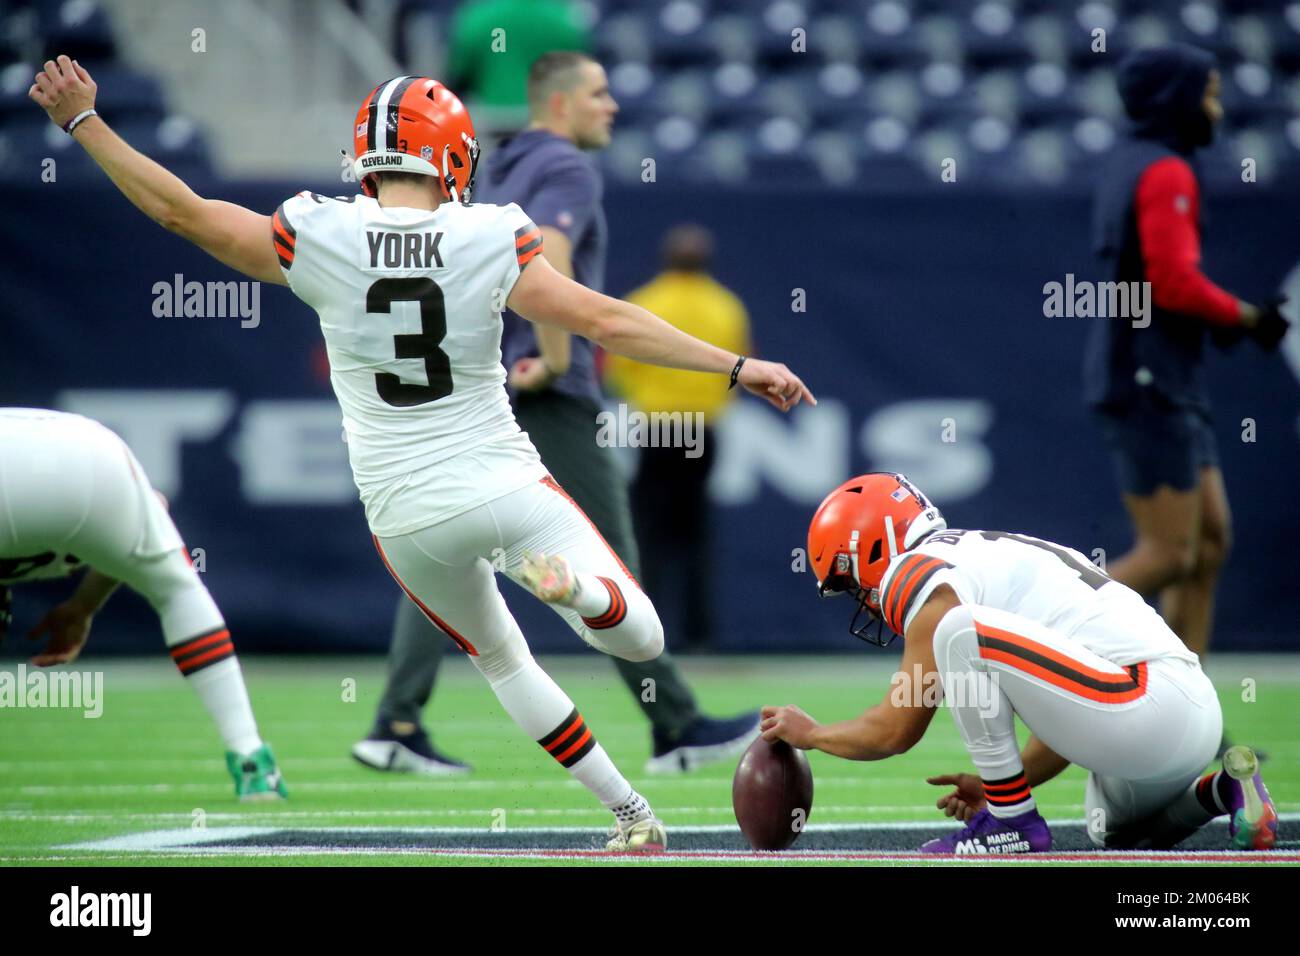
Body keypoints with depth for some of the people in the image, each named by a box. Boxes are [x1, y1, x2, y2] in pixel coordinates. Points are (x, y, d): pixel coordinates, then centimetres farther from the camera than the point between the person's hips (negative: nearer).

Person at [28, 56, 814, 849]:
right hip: (507, 486, -2)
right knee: (642, 639, 9)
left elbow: (181, 211, -6)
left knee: (501, 658, 25)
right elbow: (607, 321, -14)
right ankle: (568, 578, -24)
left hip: (409, 517, 2)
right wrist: (735, 365, -8)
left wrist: (84, 121, 3)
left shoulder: (320, 241, -12)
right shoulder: (488, 244, -14)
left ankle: (632, 815, 18)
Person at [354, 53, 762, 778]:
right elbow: (547, 262, -24)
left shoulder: (499, 170, 20)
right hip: (547, 394, -8)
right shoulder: (568, 170, -8)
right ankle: (676, 729, 3)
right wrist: (556, 360, -18)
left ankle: (398, 725, -5)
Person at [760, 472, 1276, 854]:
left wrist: (810, 733, 16)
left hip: (1150, 707, -10)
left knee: (959, 630, -14)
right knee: (1113, 828, 36)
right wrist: (1009, 780, 28)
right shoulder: (993, 556, 25)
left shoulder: (930, 579, -3)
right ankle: (1221, 791, 10)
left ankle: (1011, 822, -7)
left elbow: (896, 731, 0)